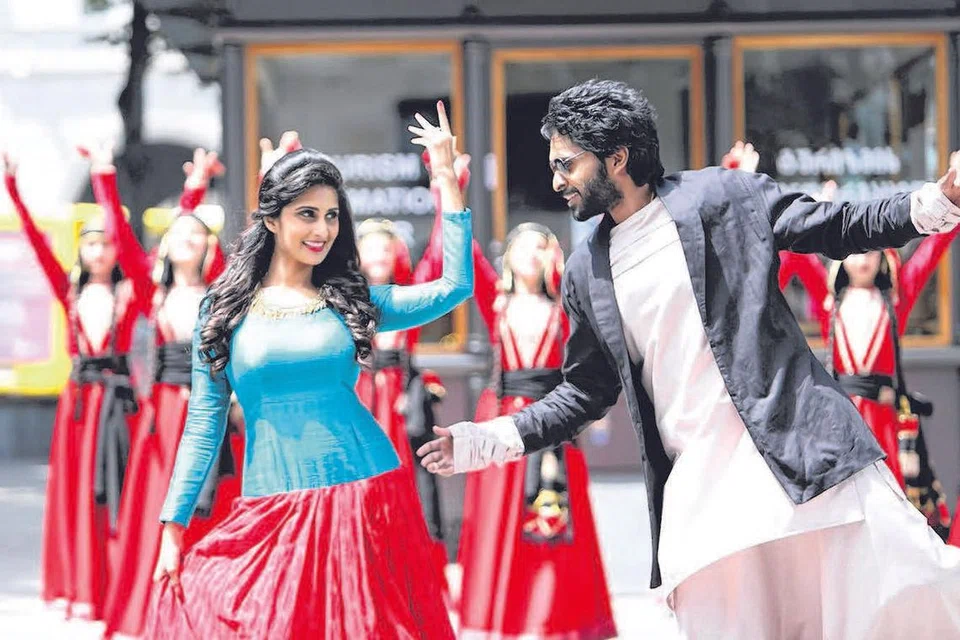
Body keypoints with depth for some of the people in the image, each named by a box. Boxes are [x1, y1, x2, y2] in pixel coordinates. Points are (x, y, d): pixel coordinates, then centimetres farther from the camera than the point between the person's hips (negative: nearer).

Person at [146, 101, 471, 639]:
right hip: (272, 514, 0)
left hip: (367, 506, 1)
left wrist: (446, 178, 0)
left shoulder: (352, 302, 8)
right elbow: (205, 422, 6)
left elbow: (455, 287, 0)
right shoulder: (224, 309, 6)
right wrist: (174, 527, 1)